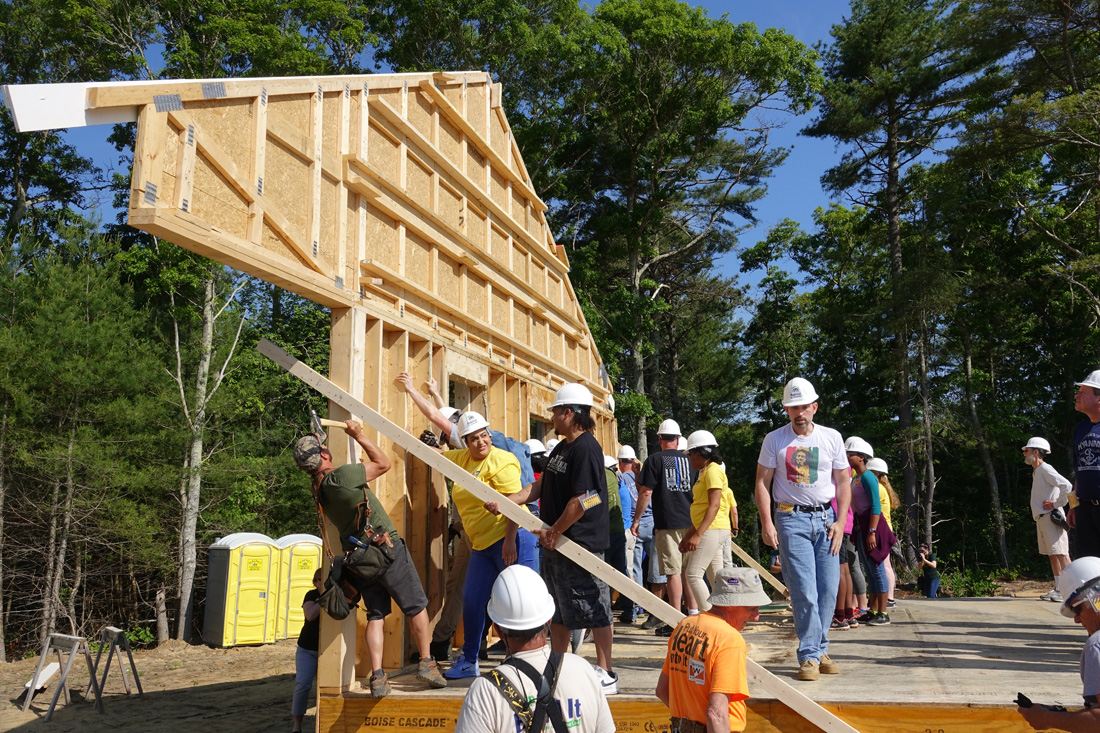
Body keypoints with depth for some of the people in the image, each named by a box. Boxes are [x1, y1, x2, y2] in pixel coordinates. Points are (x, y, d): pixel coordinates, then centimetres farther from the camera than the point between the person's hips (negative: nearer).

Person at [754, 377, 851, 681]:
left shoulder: (831, 437, 8)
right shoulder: (774, 440, 3)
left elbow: (843, 482, 10)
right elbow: (762, 483, 3)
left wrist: (840, 522, 0)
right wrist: (766, 523, -7)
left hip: (826, 518, 3)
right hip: (791, 519, -2)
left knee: (828, 589, 2)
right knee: (804, 591, -8)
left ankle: (818, 651, 17)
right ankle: (810, 656, 1)